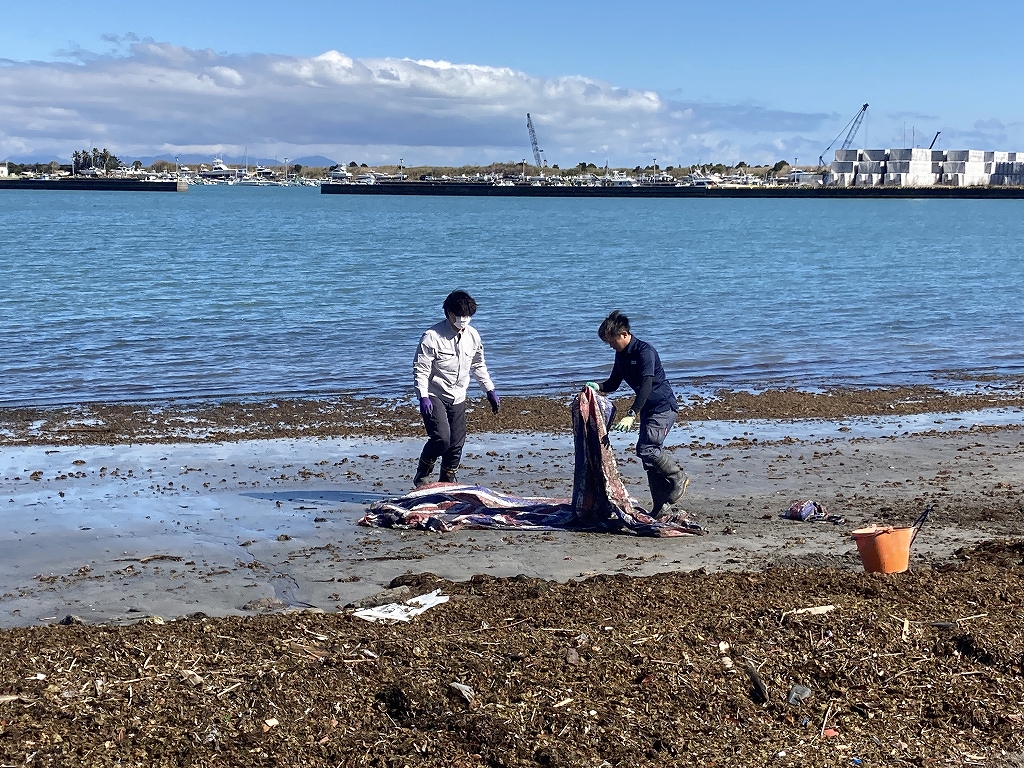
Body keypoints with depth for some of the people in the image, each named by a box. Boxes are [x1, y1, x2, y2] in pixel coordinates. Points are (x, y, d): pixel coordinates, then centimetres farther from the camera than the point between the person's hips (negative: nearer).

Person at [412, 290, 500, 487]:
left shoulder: (472, 336, 3)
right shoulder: (432, 336, -16)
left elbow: (478, 365, 18)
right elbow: (420, 369, -14)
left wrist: (490, 391, 16)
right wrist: (423, 397, -24)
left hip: (458, 399, 6)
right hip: (434, 397, -6)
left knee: (456, 444, 5)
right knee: (441, 438, -21)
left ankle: (447, 483, 22)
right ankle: (422, 476, 3)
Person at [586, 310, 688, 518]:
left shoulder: (645, 351, -19)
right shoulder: (621, 355, 8)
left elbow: (646, 386, -28)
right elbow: (613, 383, 17)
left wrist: (631, 415, -37)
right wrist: (597, 387, -6)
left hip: (664, 406, -9)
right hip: (647, 409, 9)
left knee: (646, 448, -21)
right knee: (650, 454, 4)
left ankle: (678, 479, 1)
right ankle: (662, 508, 8)